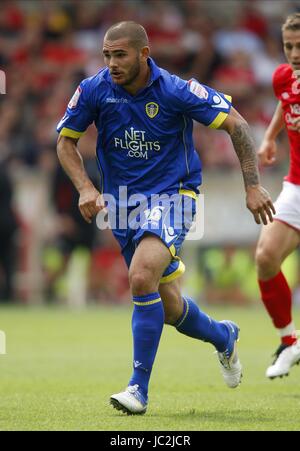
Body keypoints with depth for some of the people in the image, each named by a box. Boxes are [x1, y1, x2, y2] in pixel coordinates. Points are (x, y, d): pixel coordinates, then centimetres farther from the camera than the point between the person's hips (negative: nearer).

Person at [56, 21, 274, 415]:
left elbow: (236, 124, -11)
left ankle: (139, 388, -19)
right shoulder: (94, 90, -9)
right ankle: (223, 336, 45)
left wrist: (253, 186, -14)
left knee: (142, 278, -29)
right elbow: (66, 141, 5)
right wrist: (85, 188, -10)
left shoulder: (175, 90, -18)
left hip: (172, 194, -4)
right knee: (168, 308, 11)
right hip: (123, 202, 4)